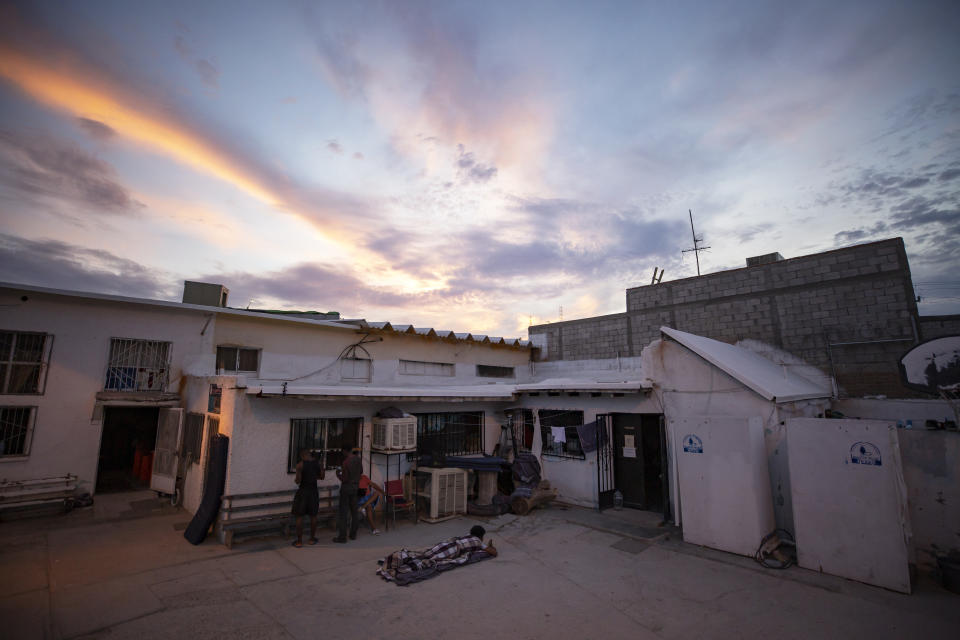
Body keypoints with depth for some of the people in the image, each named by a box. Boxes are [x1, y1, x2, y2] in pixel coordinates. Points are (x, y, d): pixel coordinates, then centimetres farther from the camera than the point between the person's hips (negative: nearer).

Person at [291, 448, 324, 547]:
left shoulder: (300, 464, -15)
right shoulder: (318, 463, -3)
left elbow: (298, 481, -14)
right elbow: (322, 477, 6)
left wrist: (297, 480, 8)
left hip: (302, 491, -3)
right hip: (314, 491, 4)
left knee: (299, 517, 9)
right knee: (313, 516, 14)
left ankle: (299, 541, 15)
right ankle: (312, 539, 24)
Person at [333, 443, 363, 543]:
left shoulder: (346, 462, -21)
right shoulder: (358, 459, 1)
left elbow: (344, 479, -21)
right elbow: (361, 472, 16)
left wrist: (338, 474, -1)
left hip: (347, 487, -7)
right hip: (356, 486, 7)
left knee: (343, 512, 1)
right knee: (354, 510, 15)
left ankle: (342, 537, 5)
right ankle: (353, 534, 23)